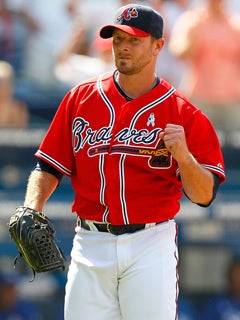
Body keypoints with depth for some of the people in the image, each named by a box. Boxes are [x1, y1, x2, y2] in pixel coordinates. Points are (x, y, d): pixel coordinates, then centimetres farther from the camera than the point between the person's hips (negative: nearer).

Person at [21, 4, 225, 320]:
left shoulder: (183, 113, 0)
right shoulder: (80, 98, 9)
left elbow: (205, 195, -3)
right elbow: (49, 166, 11)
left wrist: (182, 155, -21)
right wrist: (31, 211, -5)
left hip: (151, 245, -3)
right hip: (90, 244, 3)